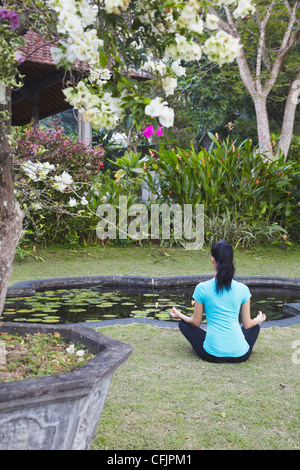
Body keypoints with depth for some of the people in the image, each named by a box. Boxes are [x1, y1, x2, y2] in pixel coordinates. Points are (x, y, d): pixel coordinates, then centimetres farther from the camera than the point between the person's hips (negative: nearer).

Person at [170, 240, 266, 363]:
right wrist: (259, 319, 29)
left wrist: (180, 315, 23)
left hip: (212, 355, -2)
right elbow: (247, 324, 6)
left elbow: (196, 323, 3)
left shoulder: (202, 288, -8)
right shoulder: (242, 289, -4)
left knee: (183, 323, 23)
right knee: (255, 326, 34)